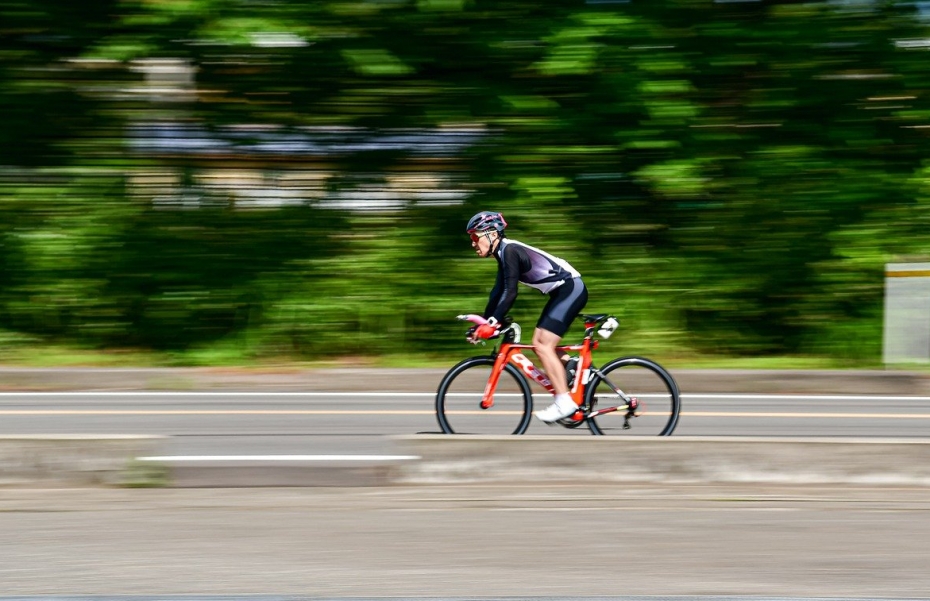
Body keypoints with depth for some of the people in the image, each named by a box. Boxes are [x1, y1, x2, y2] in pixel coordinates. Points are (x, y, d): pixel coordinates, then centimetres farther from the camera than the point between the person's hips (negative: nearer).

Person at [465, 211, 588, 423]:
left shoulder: (510, 251, -17)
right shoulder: (504, 253, 13)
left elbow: (510, 293, -24)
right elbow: (498, 294, 18)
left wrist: (492, 323, -26)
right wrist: (483, 324, 16)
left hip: (571, 288, -10)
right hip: (561, 292, 10)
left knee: (543, 345, -14)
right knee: (539, 344, 10)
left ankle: (564, 402, -15)